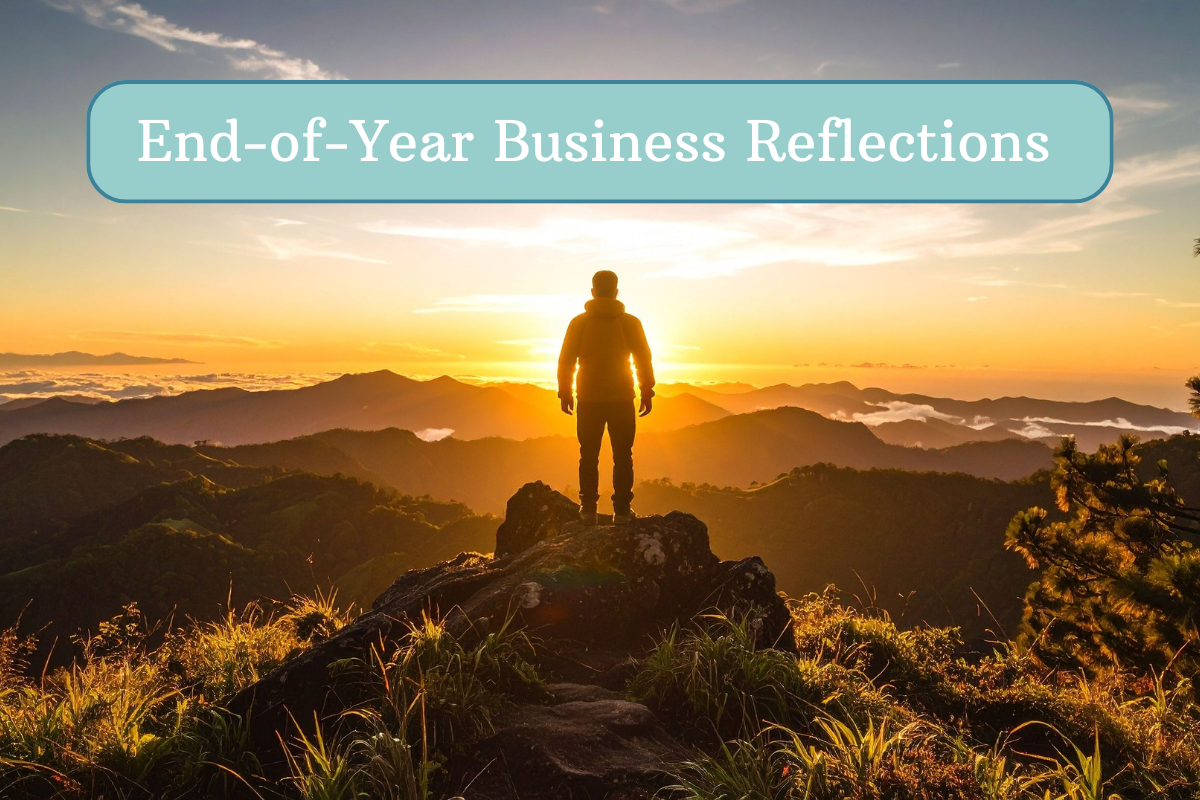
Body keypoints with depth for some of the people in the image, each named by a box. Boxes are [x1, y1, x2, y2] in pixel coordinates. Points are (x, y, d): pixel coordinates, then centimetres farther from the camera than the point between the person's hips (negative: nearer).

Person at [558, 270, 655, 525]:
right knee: (622, 456, 6)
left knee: (589, 456, 9)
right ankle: (622, 510, 5)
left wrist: (565, 393, 9)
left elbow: (566, 360, 0)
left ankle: (588, 509, 10)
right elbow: (643, 359, -1)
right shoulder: (630, 322, -1)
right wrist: (647, 392, 7)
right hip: (621, 399, 0)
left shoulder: (579, 322, -1)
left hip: (588, 399, 1)